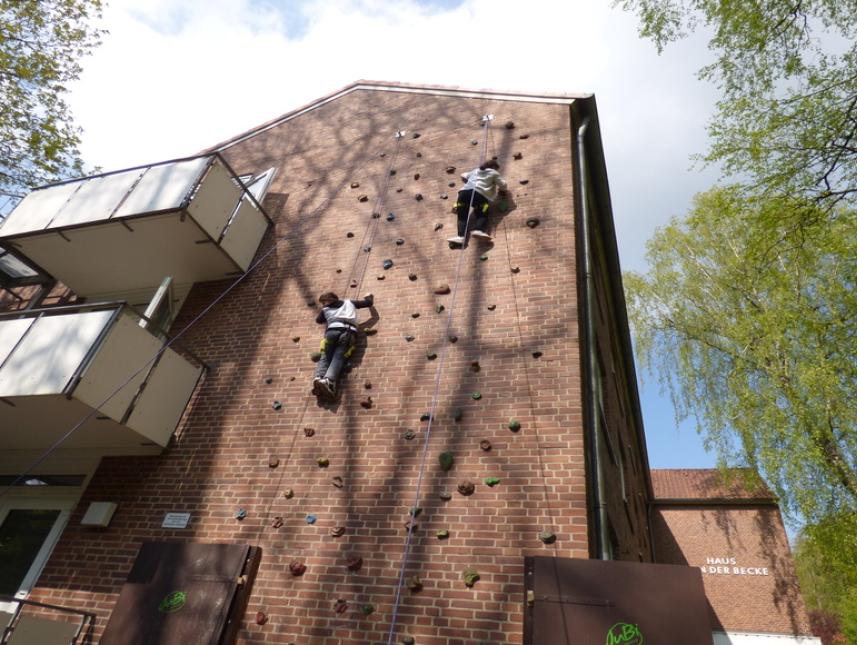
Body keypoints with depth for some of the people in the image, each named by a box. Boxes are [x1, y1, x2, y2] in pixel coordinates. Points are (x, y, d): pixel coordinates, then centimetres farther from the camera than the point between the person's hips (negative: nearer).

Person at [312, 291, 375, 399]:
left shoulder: (325, 309, 31)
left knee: (325, 357, 2)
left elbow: (318, 320, 49)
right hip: (349, 332, 1)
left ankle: (318, 378, -27)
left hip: (333, 330, -1)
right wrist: (369, 297, 64)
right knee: (338, 358, -12)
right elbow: (369, 303, 42)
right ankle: (328, 380, -40)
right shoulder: (349, 303, 35)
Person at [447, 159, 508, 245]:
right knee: (482, 215, 0)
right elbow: (503, 185, 20)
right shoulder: (494, 173, 22)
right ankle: (478, 230, -30)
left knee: (462, 216, 0)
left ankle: (461, 236, -23)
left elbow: (463, 175, 47)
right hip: (479, 194, -4)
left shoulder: (475, 170, 36)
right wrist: (499, 188, 41)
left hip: (464, 192, 4)